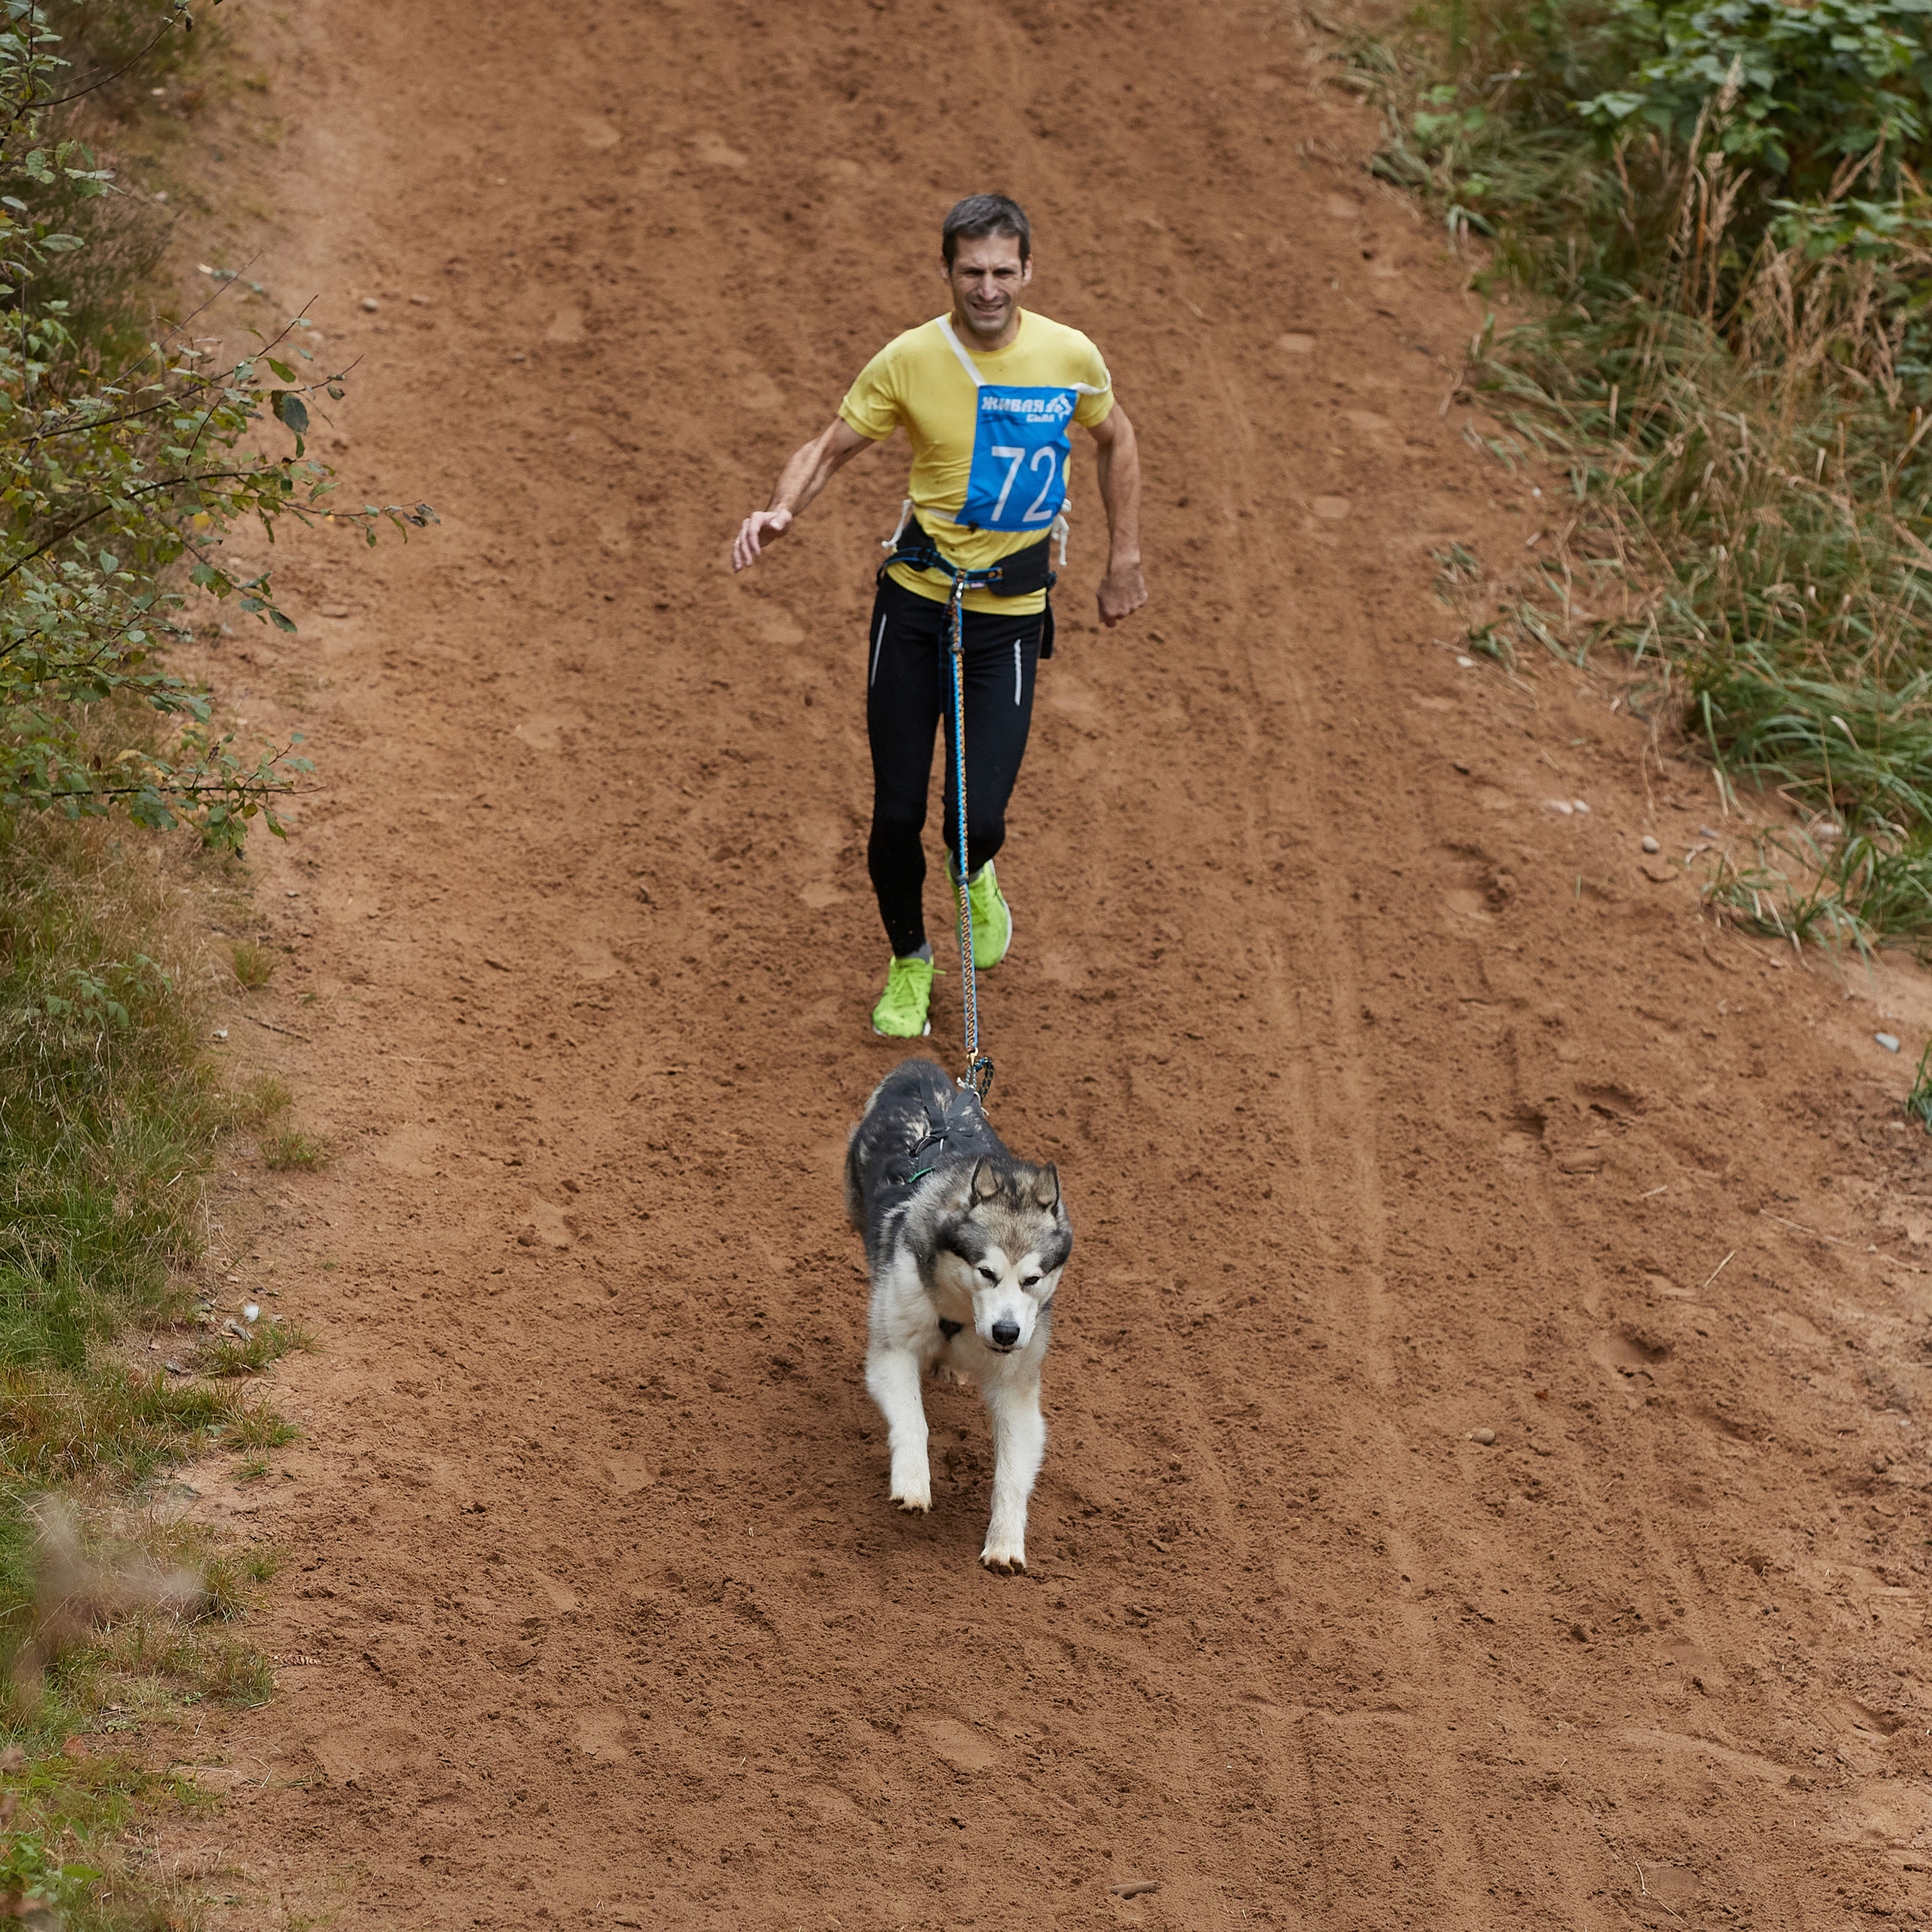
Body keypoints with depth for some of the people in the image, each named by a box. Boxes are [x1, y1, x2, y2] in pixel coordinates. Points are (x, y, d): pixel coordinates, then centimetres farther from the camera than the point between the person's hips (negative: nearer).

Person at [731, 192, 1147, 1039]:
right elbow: (830, 447, -2)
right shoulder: (909, 359, -10)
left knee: (978, 819, -9)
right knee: (896, 813, 1)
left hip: (1013, 610, 0)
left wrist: (1125, 562, 12)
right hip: (914, 597, 0)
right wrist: (782, 508, -22)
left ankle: (973, 874, 30)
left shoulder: (1069, 355, -7)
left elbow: (1115, 439, 12)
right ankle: (908, 966, 28)